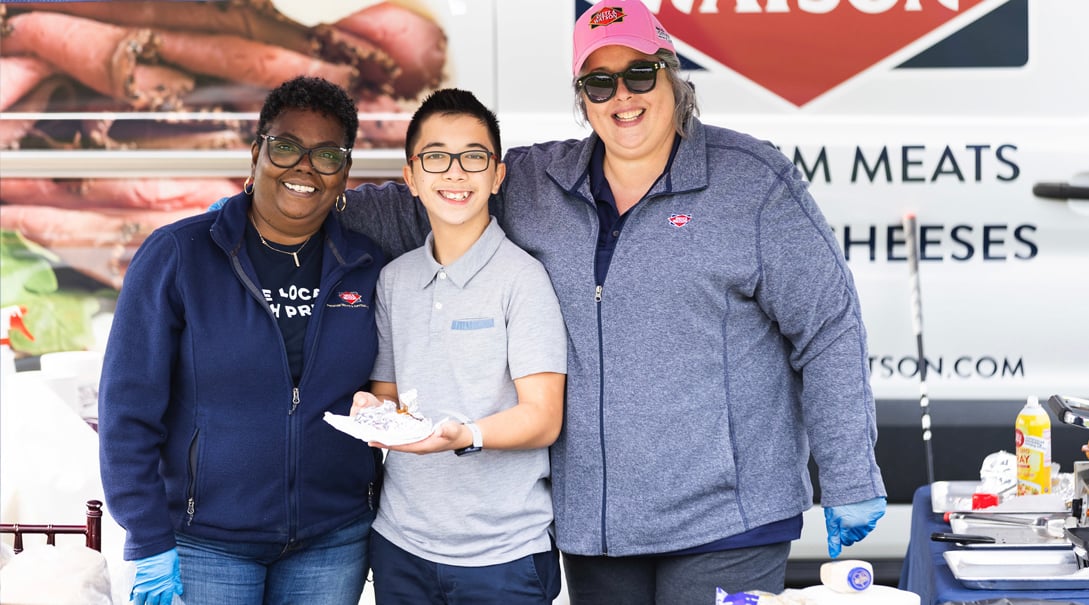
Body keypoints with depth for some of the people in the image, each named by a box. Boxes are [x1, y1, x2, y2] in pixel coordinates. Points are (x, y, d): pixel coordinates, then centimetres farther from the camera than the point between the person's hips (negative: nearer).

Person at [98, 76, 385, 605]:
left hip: (334, 542, 3)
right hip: (205, 545, -3)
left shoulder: (367, 269, 3)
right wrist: (150, 548, -11)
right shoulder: (176, 255, -6)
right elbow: (129, 407, -7)